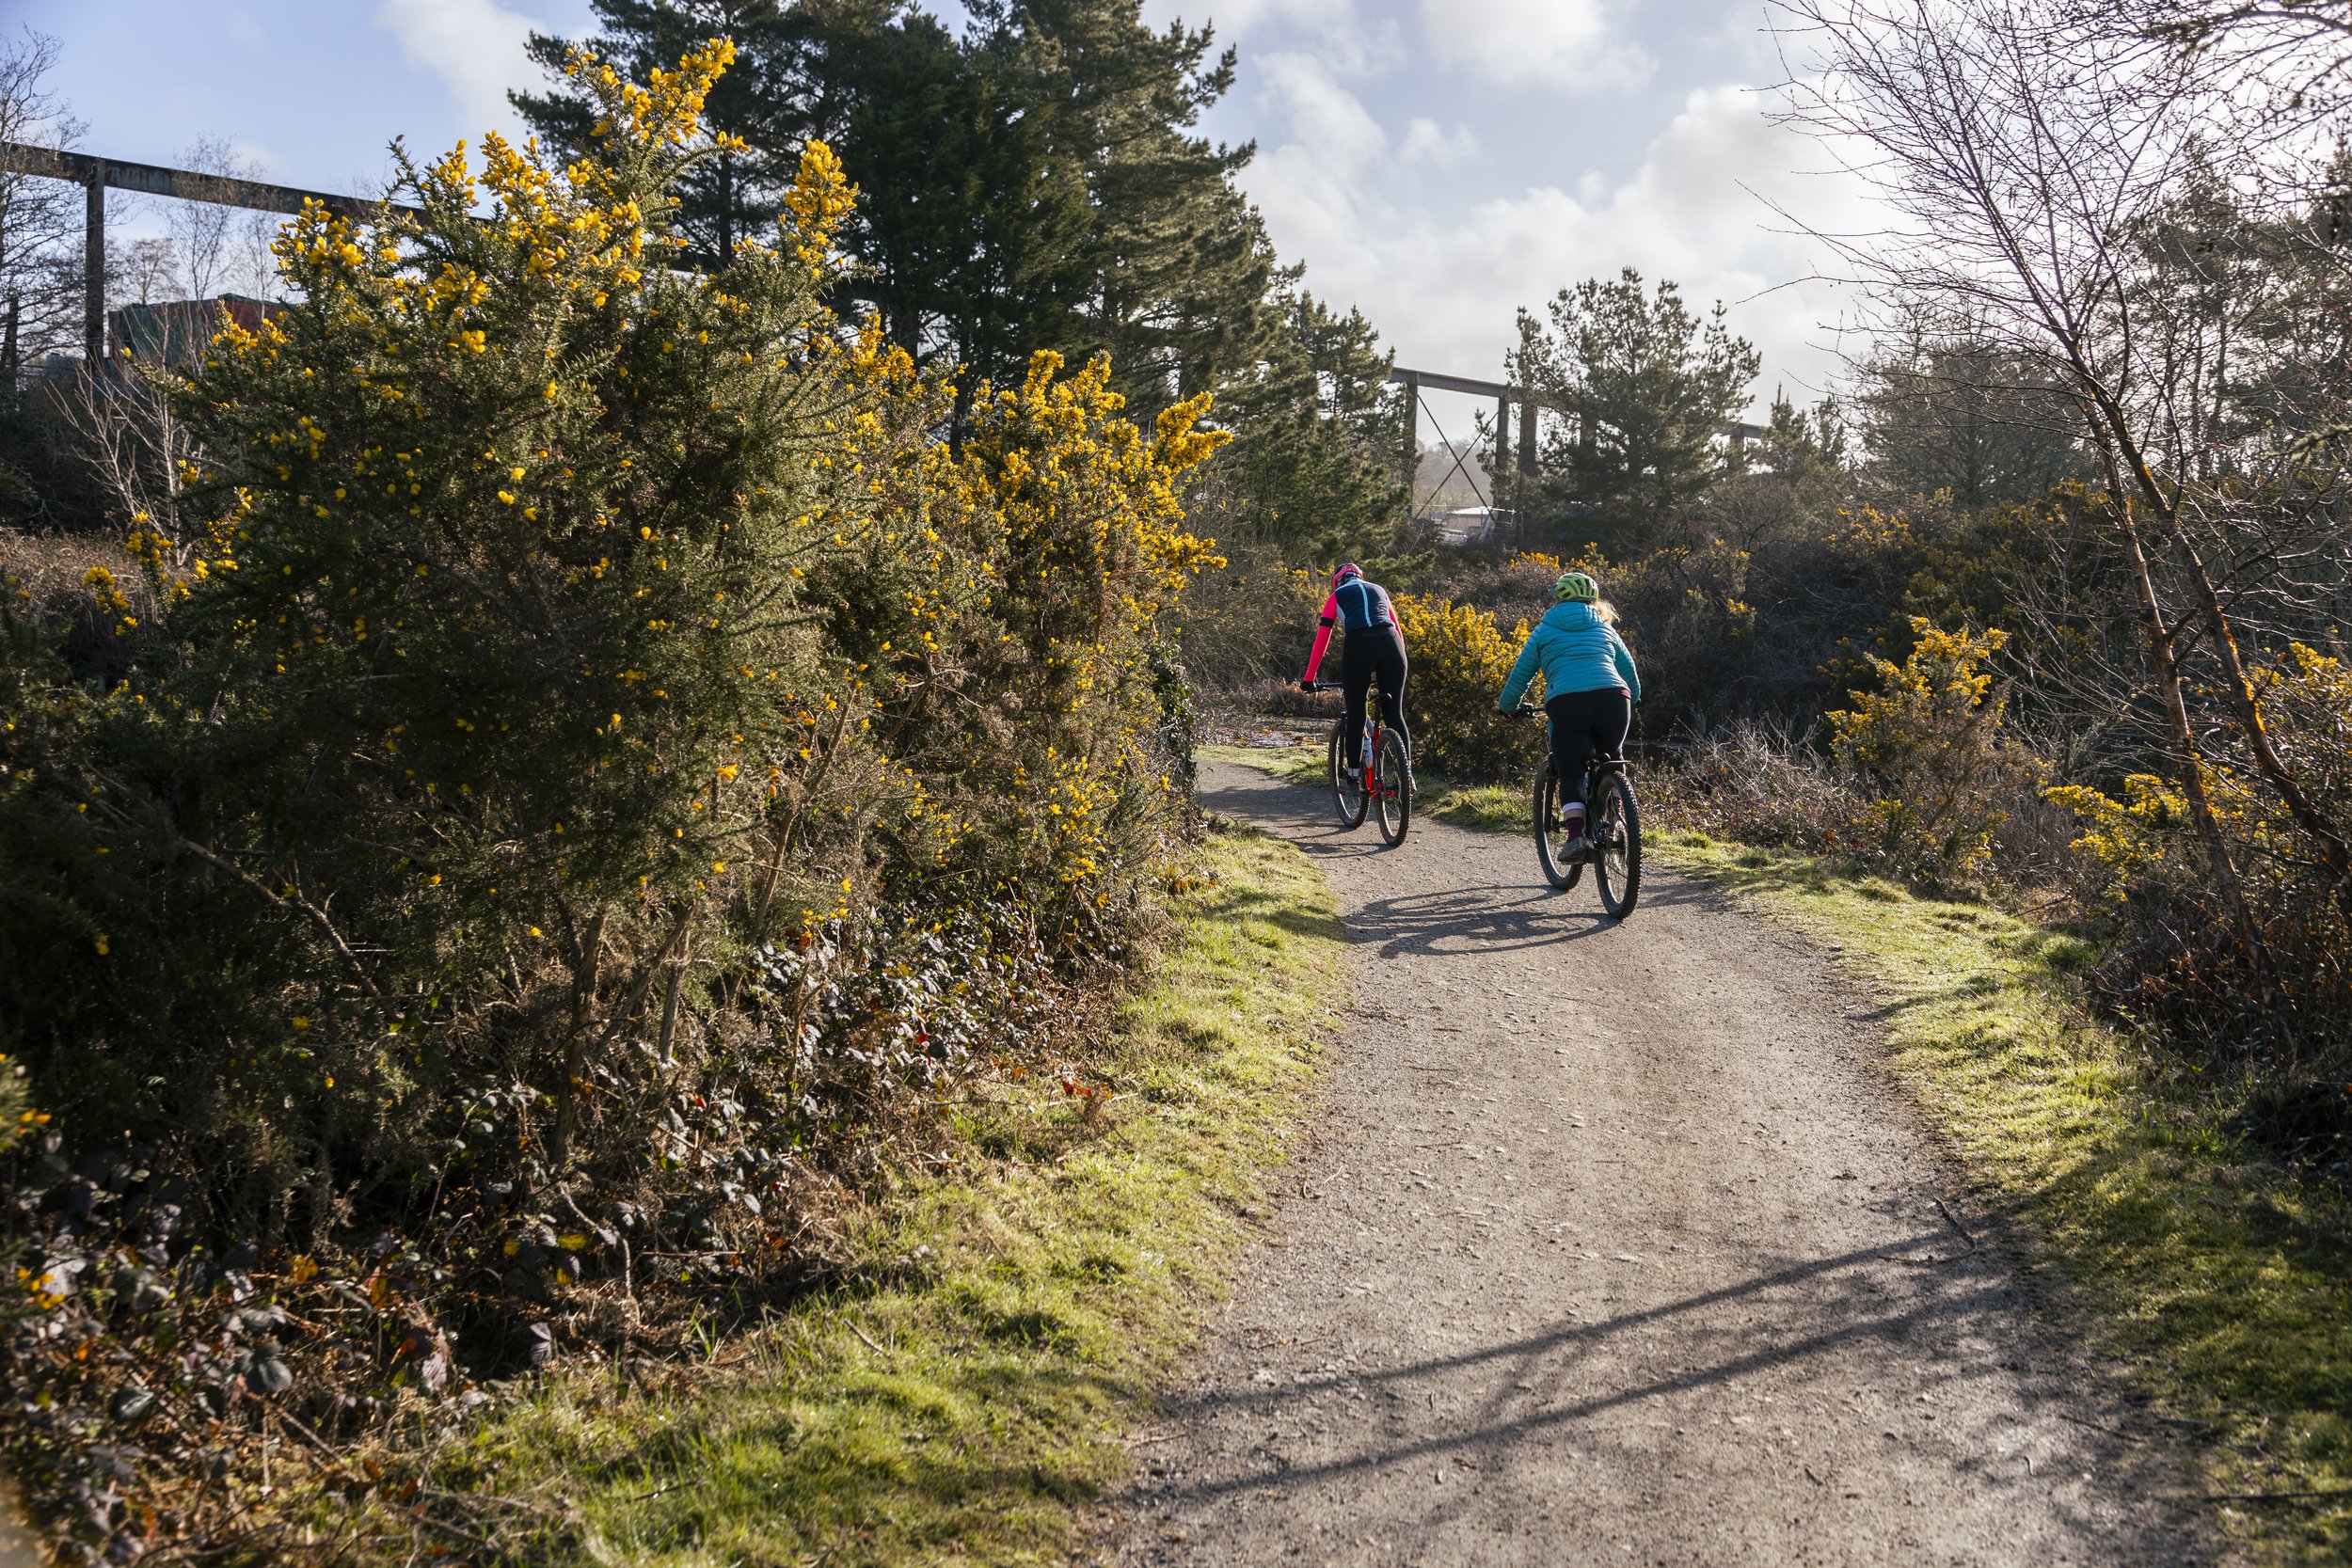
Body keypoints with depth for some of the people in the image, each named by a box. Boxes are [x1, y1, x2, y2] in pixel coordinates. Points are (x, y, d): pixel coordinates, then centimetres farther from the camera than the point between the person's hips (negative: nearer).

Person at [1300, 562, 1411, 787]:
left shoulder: (1337, 596, 20)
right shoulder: (1379, 590, 30)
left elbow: (1321, 640, 15)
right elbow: (1398, 631, 30)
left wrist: (1309, 678, 18)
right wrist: (1399, 661, 38)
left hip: (1358, 646, -3)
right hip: (1391, 644, 3)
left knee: (1355, 715, 7)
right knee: (1394, 713, 9)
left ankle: (1353, 775, 11)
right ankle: (1407, 771, 3)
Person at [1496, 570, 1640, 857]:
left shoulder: (1545, 630, 18)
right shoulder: (1604, 629, 25)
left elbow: (1520, 674, 19)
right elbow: (1630, 672, 31)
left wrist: (1507, 706, 35)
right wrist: (1630, 701, 49)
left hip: (1566, 705, -2)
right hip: (1613, 700, 2)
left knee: (1570, 773, 4)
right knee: (1610, 764, 25)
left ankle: (1576, 834, -13)